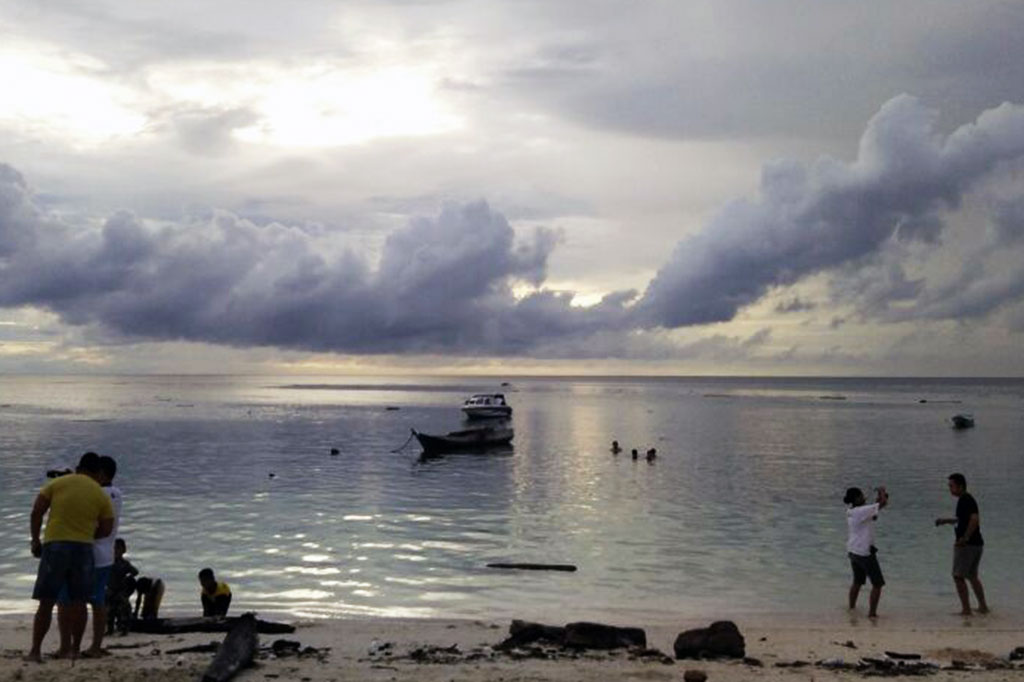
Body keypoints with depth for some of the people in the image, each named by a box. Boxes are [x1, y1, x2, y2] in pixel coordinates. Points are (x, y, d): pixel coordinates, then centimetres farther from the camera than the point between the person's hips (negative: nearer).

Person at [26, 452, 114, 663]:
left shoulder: (57, 483, 5)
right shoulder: (101, 495, 6)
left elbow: (36, 512, 0)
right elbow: (106, 529, 5)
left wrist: (35, 540, 9)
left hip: (54, 545, 0)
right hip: (83, 549, 0)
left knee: (46, 602, 5)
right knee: (78, 602, 9)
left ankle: (35, 650, 4)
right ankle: (74, 649, 13)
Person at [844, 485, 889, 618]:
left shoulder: (851, 512, 6)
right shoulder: (861, 511, -21)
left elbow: (873, 516, 19)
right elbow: (883, 503, -22)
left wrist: (877, 499, 10)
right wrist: (882, 491, -2)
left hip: (853, 551, 9)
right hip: (864, 552, -9)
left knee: (857, 582, 24)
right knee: (877, 584, 2)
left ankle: (851, 608, 32)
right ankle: (872, 613, 3)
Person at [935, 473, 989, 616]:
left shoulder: (965, 500, -16)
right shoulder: (967, 499, 15)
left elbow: (975, 519, -28)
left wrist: (965, 538, -27)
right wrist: (946, 521, 24)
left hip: (967, 545, -10)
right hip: (977, 544, 10)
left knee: (958, 576, -5)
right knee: (972, 576, 19)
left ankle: (966, 609, -5)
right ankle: (983, 606, 23)